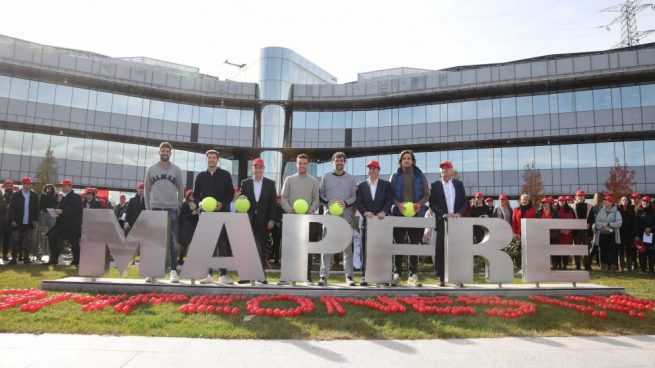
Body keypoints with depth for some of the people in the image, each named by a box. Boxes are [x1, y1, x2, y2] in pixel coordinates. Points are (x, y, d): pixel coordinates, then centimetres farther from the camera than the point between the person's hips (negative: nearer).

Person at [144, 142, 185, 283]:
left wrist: (178, 205, 6)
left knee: (173, 241, -3)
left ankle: (173, 271, 0)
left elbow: (181, 189, 11)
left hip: (172, 209, -1)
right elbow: (146, 190, 11)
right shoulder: (151, 169, 9)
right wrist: (148, 208, 7)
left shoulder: (176, 170, 8)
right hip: (155, 208, 1)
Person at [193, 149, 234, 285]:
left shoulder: (225, 175, 6)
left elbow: (231, 193, 4)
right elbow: (195, 194, 13)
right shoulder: (200, 176, 12)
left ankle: (223, 274, -3)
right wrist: (200, 203, -8)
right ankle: (208, 274, 8)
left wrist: (222, 204, -12)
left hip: (222, 213, -2)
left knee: (223, 244, -6)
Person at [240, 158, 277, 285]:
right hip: (249, 220, 1)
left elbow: (273, 203, 2)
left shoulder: (270, 183, 6)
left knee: (262, 247, 3)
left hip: (264, 221, 0)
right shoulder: (245, 183, 8)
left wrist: (272, 219, -5)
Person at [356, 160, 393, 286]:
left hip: (382, 220, 0)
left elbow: (389, 200, 2)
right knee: (366, 249, 0)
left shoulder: (386, 184, 11)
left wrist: (384, 211, -15)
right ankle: (364, 275, 4)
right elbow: (359, 202, 3)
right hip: (367, 220, 1)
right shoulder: (361, 185, 12)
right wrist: (365, 212, -14)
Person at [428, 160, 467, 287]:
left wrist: (459, 213, -8)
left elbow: (464, 201, 9)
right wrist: (444, 214, -14)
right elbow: (432, 204, -2)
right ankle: (440, 277, 4)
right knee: (440, 250, -1)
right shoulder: (435, 185, 4)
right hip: (441, 222, -2)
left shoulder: (459, 184, 11)